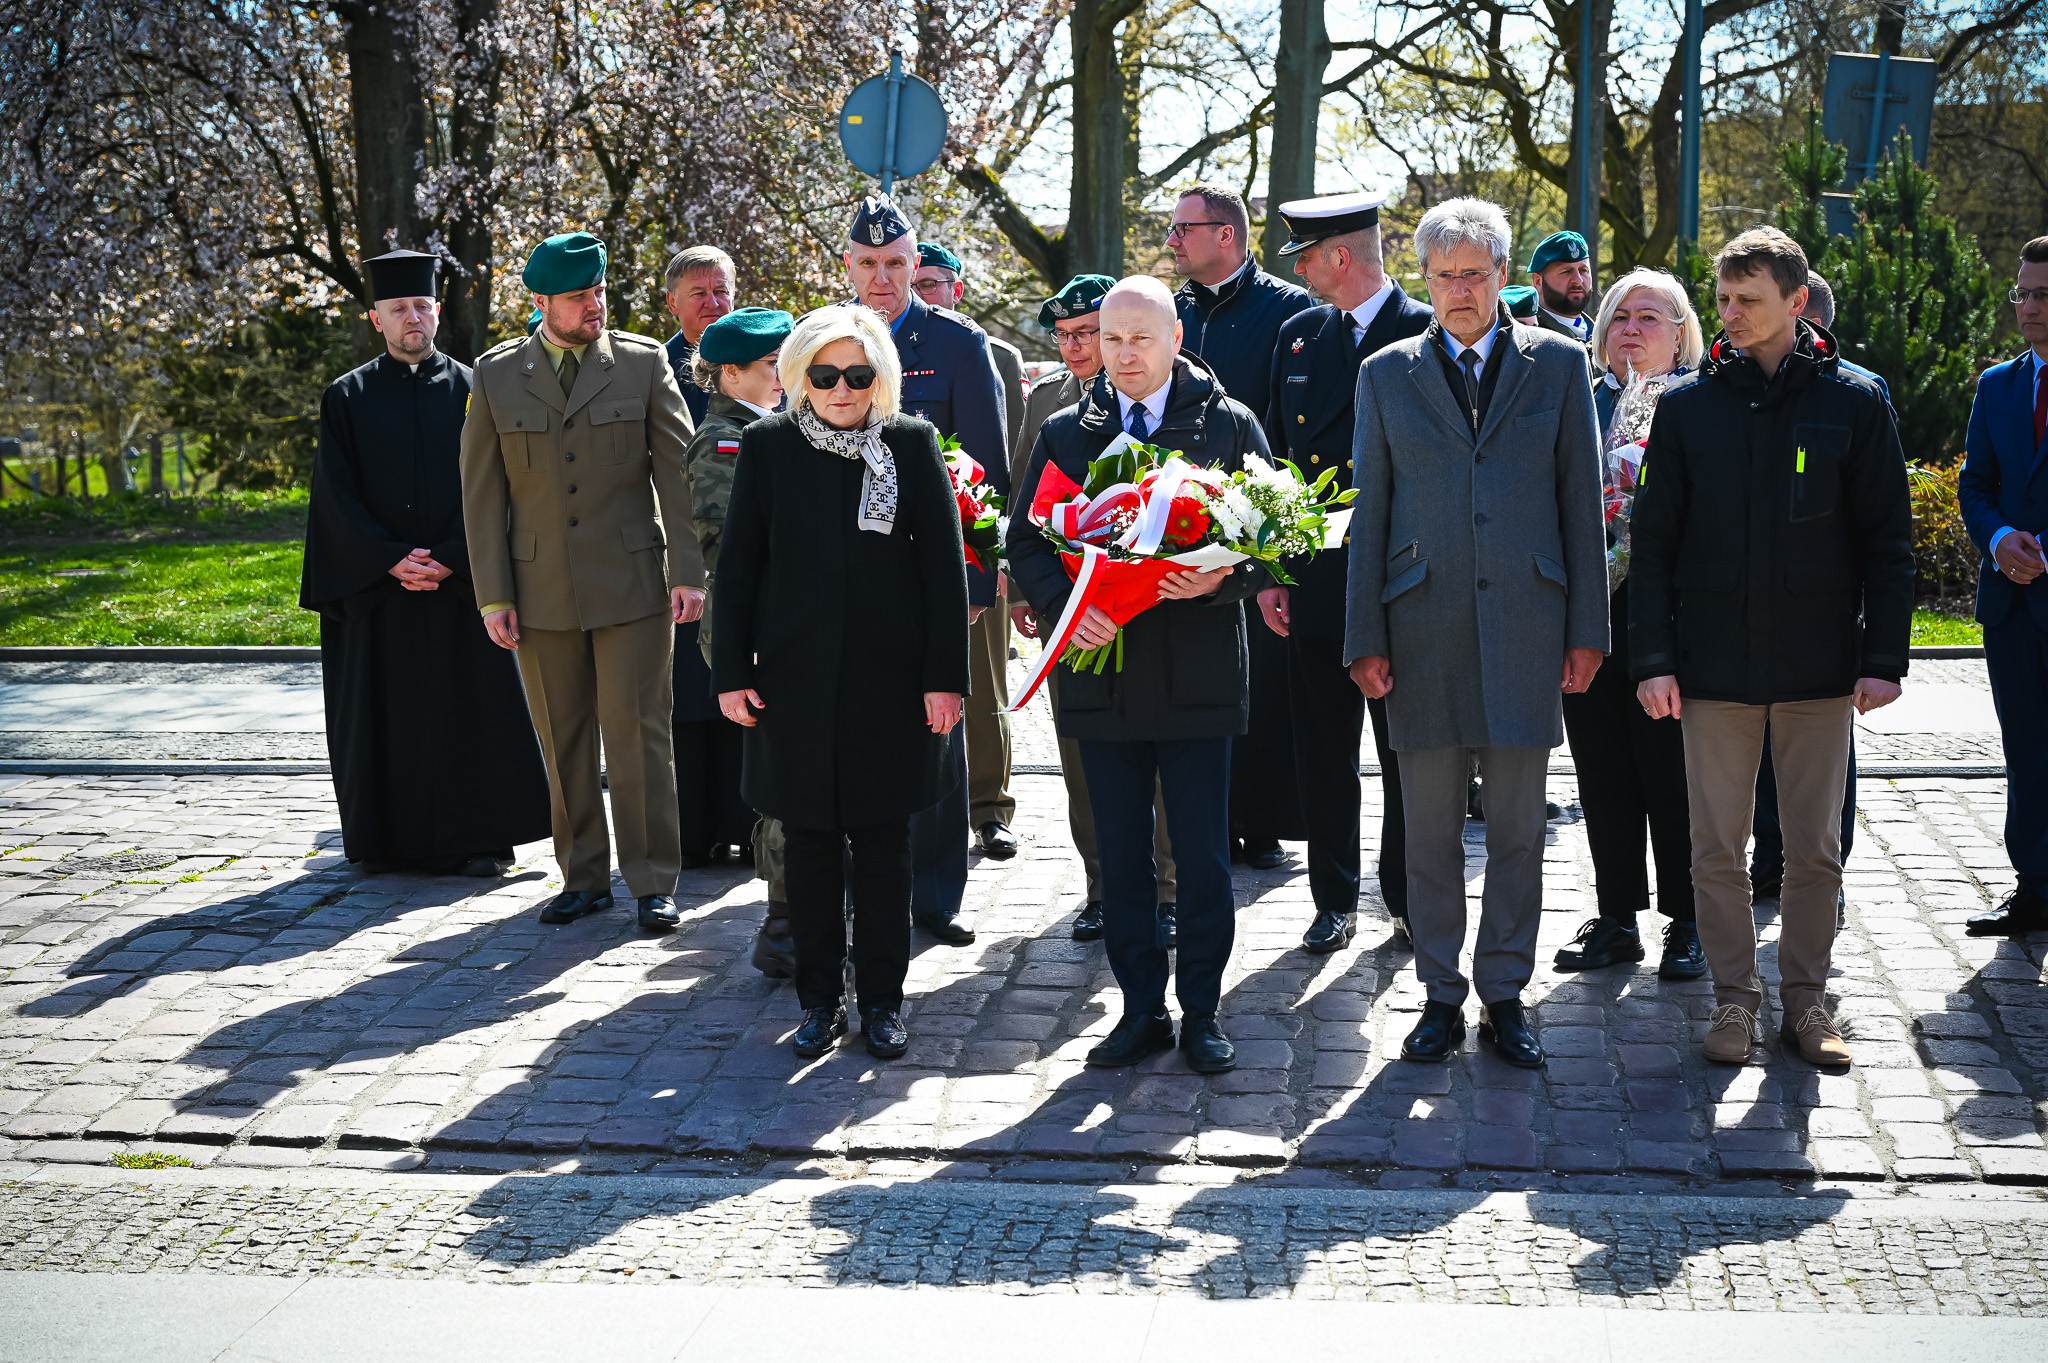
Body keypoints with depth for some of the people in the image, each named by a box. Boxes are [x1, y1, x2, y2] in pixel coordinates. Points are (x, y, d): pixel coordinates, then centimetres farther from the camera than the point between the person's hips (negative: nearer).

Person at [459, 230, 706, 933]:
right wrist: (493, 596, 0)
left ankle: (653, 882, 5)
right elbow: (482, 491, 5)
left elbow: (678, 471, 0)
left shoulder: (643, 363, 2)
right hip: (541, 590, 2)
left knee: (638, 733, -2)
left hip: (632, 584, -2)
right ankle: (584, 876, 19)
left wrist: (689, 572, -7)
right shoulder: (497, 375, 4)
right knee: (563, 742, 8)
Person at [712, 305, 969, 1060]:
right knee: (809, 844, 6)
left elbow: (943, 564, -1)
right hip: (795, 678, 1)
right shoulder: (767, 446, 1)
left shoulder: (913, 444, 0)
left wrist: (946, 675, -6)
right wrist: (731, 672, 0)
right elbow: (738, 565, 4)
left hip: (890, 678, 0)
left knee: (883, 846, 7)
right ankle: (820, 1000, 19)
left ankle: (881, 1001, 18)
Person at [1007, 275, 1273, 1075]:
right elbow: (1025, 539, 6)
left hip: (1198, 673, -2)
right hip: (1102, 673, 2)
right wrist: (1064, 605, -13)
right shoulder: (1065, 433, 9)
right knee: (1120, 858, 9)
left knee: (1203, 859, 3)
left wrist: (1223, 579, -20)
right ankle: (1142, 1010, 20)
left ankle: (1201, 1011, 16)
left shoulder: (1229, 426, 3)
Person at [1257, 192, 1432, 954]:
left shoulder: (1427, 336, -5)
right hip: (1315, 578, 5)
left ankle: (1409, 897, 17)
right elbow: (1277, 456, 13)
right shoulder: (1298, 336, 11)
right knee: (1321, 749, 8)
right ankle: (1334, 900, 18)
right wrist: (1267, 571, 8)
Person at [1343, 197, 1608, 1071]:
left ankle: (1505, 995, 16)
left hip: (1525, 622, 0)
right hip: (1422, 628, 0)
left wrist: (1587, 629, 1)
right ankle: (1441, 997, 16)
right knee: (1430, 826, 5)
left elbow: (1581, 502, 6)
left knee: (1518, 826, 4)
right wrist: (1364, 637, 1)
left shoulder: (1558, 364, 7)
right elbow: (1370, 514, 7)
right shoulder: (1386, 375, 8)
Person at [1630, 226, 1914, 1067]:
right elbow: (1653, 542, 4)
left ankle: (1806, 1000, 20)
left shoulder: (1852, 404, 1)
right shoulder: (1687, 406, 4)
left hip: (1818, 666, 0)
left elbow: (1887, 542, 3)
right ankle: (1734, 1000, 16)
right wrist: (1652, 658, -4)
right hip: (1714, 666, 1)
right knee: (1718, 849, 4)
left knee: (1815, 849, 7)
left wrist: (1884, 659, -3)